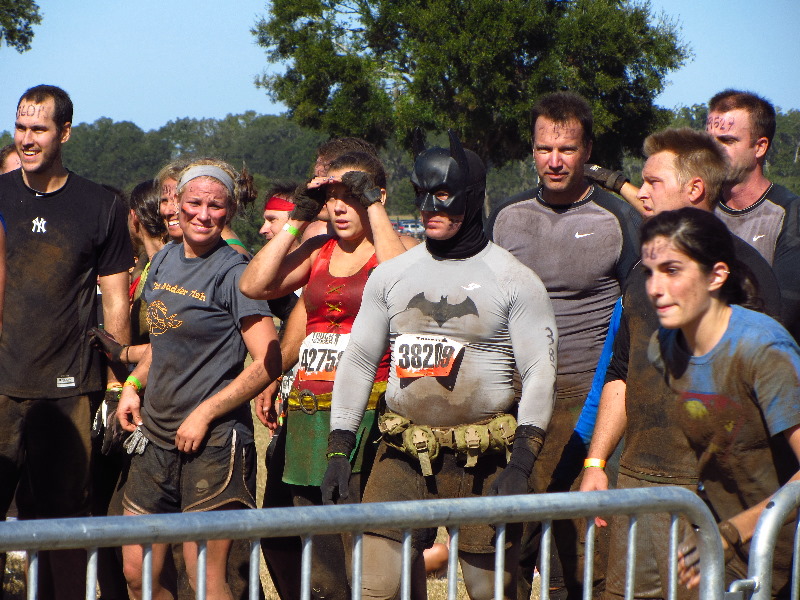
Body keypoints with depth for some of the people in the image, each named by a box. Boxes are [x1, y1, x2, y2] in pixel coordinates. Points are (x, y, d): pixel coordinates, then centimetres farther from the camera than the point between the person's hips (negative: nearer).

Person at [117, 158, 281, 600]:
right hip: (155, 438, 7)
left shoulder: (233, 273, -10)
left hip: (212, 444, -7)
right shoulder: (164, 261, 11)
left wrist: (203, 415, -15)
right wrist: (134, 385, 9)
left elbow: (268, 362, -15)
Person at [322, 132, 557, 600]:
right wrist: (339, 450, 6)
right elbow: (358, 361, 14)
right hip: (402, 456, 3)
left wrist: (521, 465, -15)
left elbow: (540, 373, -6)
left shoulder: (513, 280, -2)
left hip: (483, 460, -3)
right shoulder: (391, 276, 11)